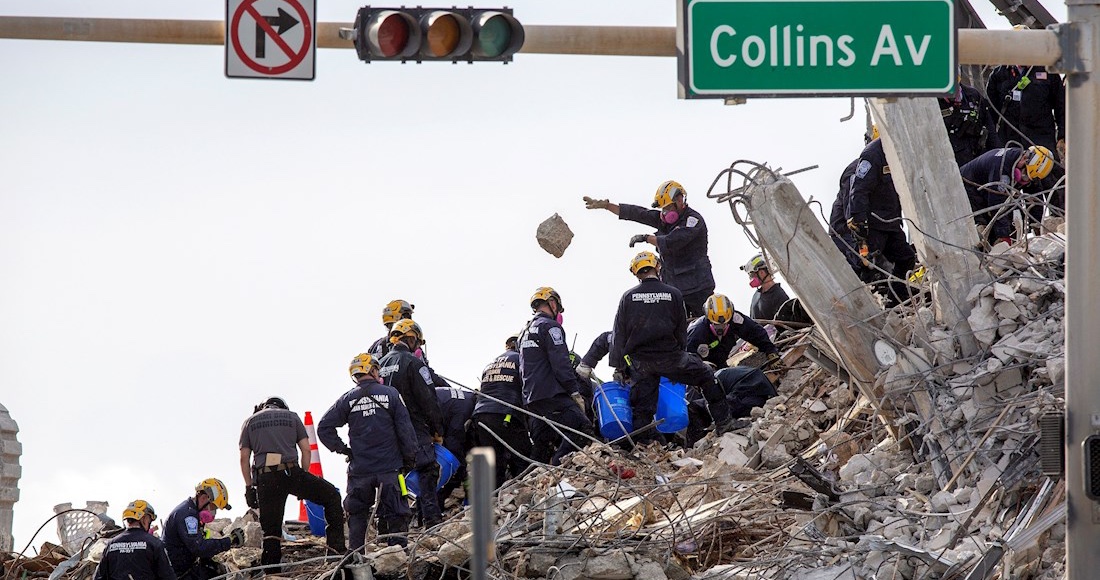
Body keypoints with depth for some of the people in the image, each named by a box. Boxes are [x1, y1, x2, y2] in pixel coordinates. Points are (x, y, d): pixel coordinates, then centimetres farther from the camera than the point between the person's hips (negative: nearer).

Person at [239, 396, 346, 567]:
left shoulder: (250, 422, 19)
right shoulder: (292, 417, 17)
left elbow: (244, 457, 11)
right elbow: (306, 450, 10)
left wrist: (249, 487, 15)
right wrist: (304, 481, 16)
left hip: (264, 478, 2)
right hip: (290, 472, -2)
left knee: (271, 528, 6)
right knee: (331, 496, 14)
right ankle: (336, 548, 6)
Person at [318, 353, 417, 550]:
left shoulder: (347, 399, 0)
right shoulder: (390, 394, -3)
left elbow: (324, 427, -1)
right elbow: (405, 429, -3)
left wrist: (342, 449, 6)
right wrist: (409, 458, 5)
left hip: (359, 469, 1)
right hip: (390, 467, -1)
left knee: (357, 515, 11)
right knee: (395, 514, 4)